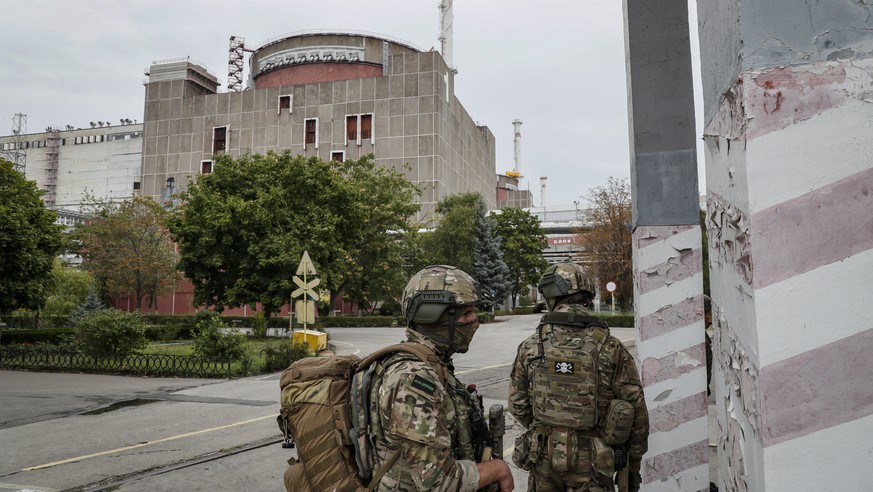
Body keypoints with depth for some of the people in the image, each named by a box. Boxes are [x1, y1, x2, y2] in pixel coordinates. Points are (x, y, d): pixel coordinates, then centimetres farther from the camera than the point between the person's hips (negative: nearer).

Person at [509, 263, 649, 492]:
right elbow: (636, 411, -7)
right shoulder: (611, 348, -11)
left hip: (543, 457, 1)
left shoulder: (530, 348, -7)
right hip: (590, 463, -1)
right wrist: (633, 466, 5)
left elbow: (518, 406, 2)